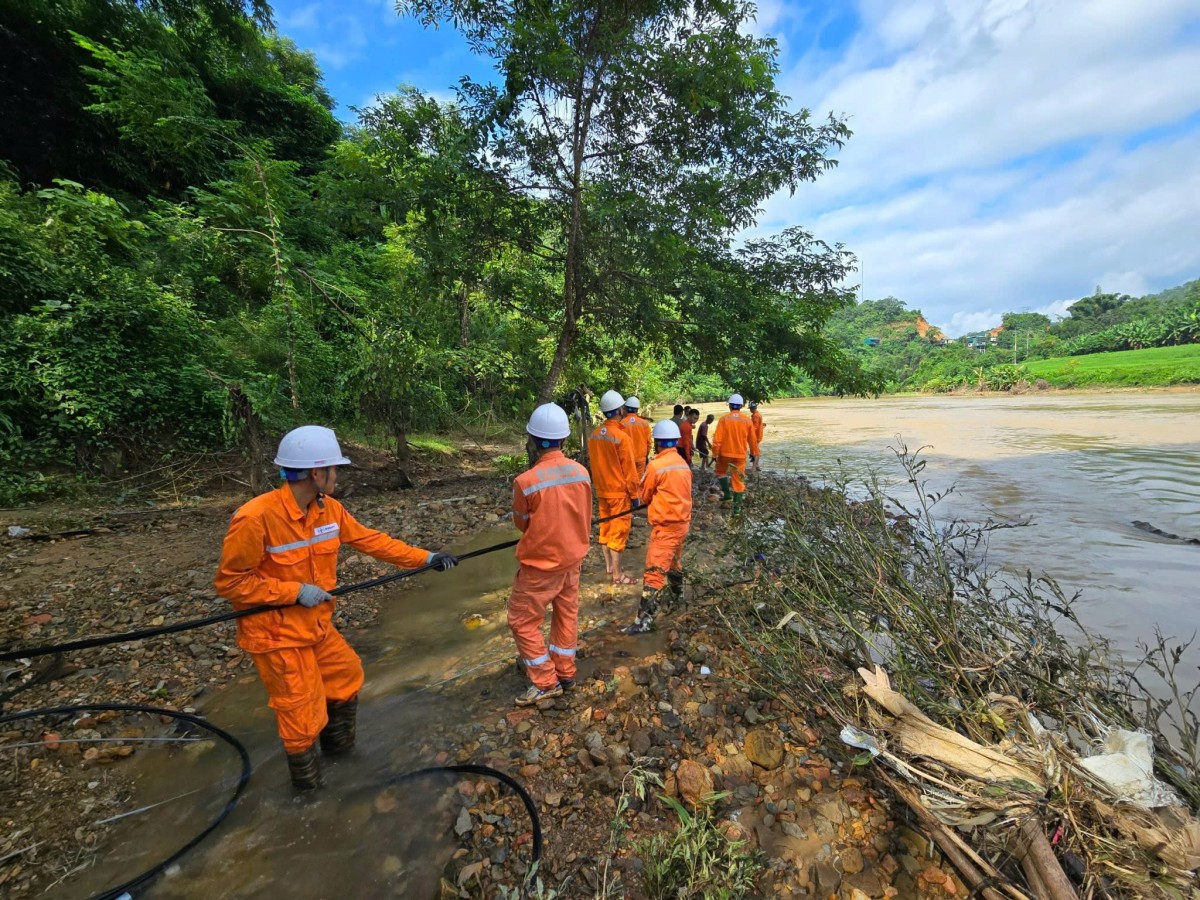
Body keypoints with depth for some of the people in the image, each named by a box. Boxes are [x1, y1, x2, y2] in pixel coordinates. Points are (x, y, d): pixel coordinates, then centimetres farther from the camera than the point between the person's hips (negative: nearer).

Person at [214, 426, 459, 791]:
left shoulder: (329, 508, -7)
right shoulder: (255, 518, -28)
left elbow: (371, 541, -2)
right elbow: (229, 581, -20)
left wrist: (424, 557, -4)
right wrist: (295, 591, -24)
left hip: (316, 626, 7)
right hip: (277, 636, -7)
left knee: (347, 675, 23)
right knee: (303, 712, 8)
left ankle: (339, 744, 49)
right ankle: (307, 781, 37)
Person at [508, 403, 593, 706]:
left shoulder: (526, 481, -26)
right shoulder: (581, 472, -11)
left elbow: (521, 523, -8)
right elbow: (585, 516, 3)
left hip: (540, 563, -5)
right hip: (572, 557, 6)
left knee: (523, 621, 13)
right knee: (567, 613, 22)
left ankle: (546, 683, 22)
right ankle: (565, 672, 37)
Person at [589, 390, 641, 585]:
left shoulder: (595, 435, 0)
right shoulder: (622, 436, -21)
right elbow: (629, 470, -16)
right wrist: (635, 494, -8)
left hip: (602, 490, 7)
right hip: (619, 492, -7)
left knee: (605, 527, 17)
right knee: (618, 531, 1)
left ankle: (608, 565, 31)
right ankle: (617, 575, 9)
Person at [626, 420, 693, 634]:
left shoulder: (655, 466, -15)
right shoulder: (683, 464, 7)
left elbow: (645, 497, -1)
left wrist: (651, 500, 19)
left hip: (665, 526, -8)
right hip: (682, 522, 8)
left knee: (654, 571, -8)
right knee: (674, 560, 29)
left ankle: (645, 619, -8)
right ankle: (677, 593, 50)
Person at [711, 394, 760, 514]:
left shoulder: (724, 418, -10)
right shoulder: (747, 420, -1)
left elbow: (717, 438, -12)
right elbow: (753, 439, 6)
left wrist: (715, 453, -5)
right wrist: (754, 453, 19)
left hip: (725, 453, -2)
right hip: (740, 454, 2)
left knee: (721, 471, 25)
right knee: (738, 479, 7)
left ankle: (726, 493, 15)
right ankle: (737, 505, 8)